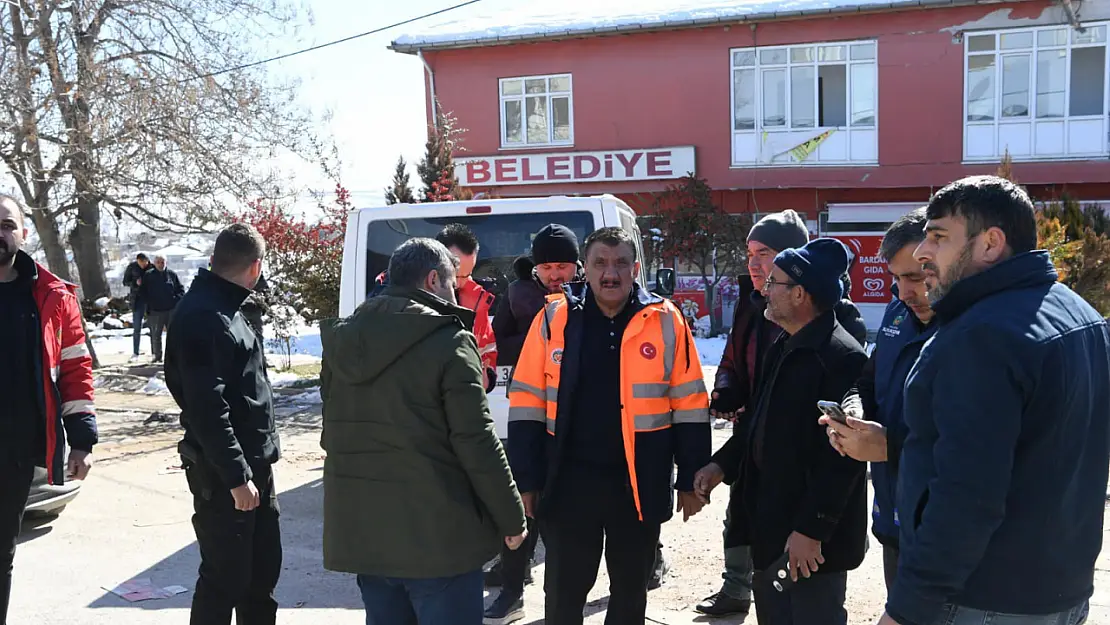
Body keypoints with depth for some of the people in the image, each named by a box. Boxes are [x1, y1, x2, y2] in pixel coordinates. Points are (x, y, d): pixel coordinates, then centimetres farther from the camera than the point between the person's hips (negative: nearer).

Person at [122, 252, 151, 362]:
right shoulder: (132, 266, -4)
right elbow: (125, 282, 4)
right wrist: (135, 283, -15)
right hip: (138, 299, 1)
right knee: (136, 328, 3)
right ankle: (135, 353, 12)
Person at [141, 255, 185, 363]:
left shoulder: (172, 274, 5)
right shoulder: (148, 275, 3)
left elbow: (181, 289, 9)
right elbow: (142, 291, 8)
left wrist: (176, 299, -6)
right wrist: (149, 302, -3)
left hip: (171, 310, 0)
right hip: (155, 311, 0)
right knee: (155, 335, 6)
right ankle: (157, 356, 15)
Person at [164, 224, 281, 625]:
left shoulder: (223, 307, 13)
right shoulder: (202, 316, -19)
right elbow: (207, 408, -24)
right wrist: (236, 476, -23)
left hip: (253, 461, 9)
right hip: (224, 471, -9)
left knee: (263, 566, 17)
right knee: (226, 575, 1)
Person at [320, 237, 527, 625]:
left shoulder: (343, 341, 9)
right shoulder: (450, 342, -13)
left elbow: (333, 435, 16)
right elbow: (477, 444, -14)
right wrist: (512, 518, -4)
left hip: (361, 531, 7)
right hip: (436, 534, -6)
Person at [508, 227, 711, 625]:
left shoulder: (665, 321, -3)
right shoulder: (554, 318, -3)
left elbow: (689, 407, 0)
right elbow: (528, 404, -1)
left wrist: (690, 480, 0)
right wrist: (527, 480, -3)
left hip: (641, 484, 0)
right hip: (569, 481, 0)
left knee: (631, 589, 17)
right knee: (564, 591, 11)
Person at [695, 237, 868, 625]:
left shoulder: (842, 358, -21)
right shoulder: (784, 347, 11)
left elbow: (842, 457, -25)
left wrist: (811, 530, -25)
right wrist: (724, 464, 12)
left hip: (810, 537, -10)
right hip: (770, 525, 10)